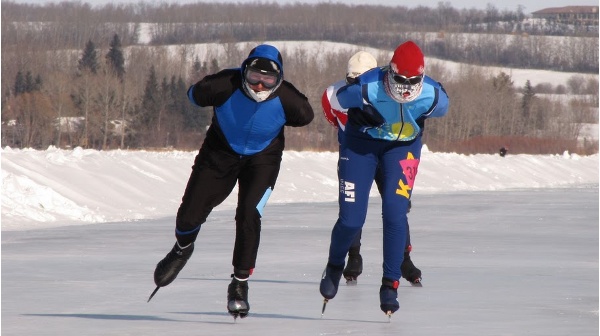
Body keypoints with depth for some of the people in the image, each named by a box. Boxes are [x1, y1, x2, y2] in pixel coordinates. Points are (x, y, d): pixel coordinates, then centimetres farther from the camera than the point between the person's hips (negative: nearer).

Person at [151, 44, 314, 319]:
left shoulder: (286, 99, -25)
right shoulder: (226, 85, -28)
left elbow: (305, 116, -3)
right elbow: (195, 95, -9)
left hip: (262, 159, -1)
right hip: (221, 152, 1)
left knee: (249, 214, -21)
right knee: (190, 214, 1)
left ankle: (240, 284, -5)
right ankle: (182, 249, 39)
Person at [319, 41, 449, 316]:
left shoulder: (433, 95, -27)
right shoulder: (365, 88, -32)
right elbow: (340, 98, -8)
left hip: (403, 147, 1)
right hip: (361, 142, -1)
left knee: (395, 214, -15)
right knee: (351, 219, -5)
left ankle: (390, 284, -3)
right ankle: (334, 267, 26)